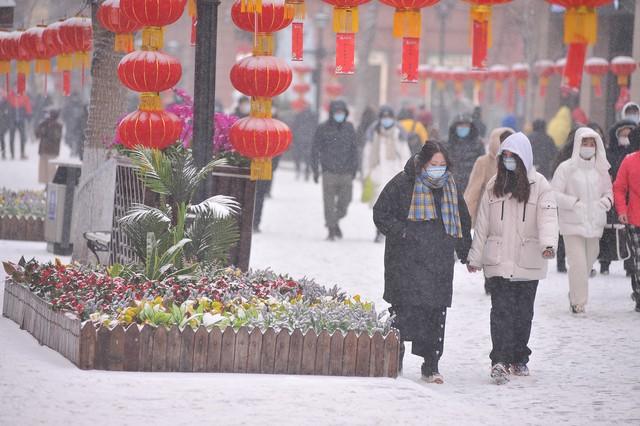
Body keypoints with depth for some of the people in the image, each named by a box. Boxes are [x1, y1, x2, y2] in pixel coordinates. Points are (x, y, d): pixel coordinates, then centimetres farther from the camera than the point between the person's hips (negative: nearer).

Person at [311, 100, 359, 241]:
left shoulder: (349, 128, 9)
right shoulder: (323, 129, 0)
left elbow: (354, 149, 16)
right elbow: (315, 150, 3)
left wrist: (354, 168, 13)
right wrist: (315, 170, -1)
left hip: (346, 172, 3)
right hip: (329, 171, -3)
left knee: (345, 201, 3)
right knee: (329, 203, -4)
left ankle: (335, 221, 28)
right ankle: (331, 230, 3)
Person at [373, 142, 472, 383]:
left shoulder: (450, 187, 12)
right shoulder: (403, 184, -3)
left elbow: (462, 219, 24)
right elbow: (380, 214, 1)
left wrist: (465, 251, 20)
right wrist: (401, 232, -11)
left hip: (440, 261, 4)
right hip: (406, 261, -4)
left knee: (436, 313, 0)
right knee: (403, 309, -7)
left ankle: (431, 365, 6)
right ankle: (395, 357, 7)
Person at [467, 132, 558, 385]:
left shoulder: (539, 186, 0)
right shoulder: (494, 186, 10)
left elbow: (548, 217, -13)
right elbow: (482, 224, 13)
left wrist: (548, 243, -31)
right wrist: (475, 257, 12)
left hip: (528, 262, -1)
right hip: (499, 260, 1)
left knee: (523, 312, 9)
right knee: (501, 310, -12)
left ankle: (519, 359, 23)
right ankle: (500, 361, -19)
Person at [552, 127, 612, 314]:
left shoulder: (601, 169, 8)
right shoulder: (566, 168, -4)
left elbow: (608, 191, 19)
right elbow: (554, 194, -5)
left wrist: (606, 201, -3)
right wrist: (574, 203, -16)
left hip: (594, 224, 4)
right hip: (572, 224, -4)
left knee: (588, 262, 11)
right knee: (578, 263, -11)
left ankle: (575, 295, 30)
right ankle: (578, 302, -4)